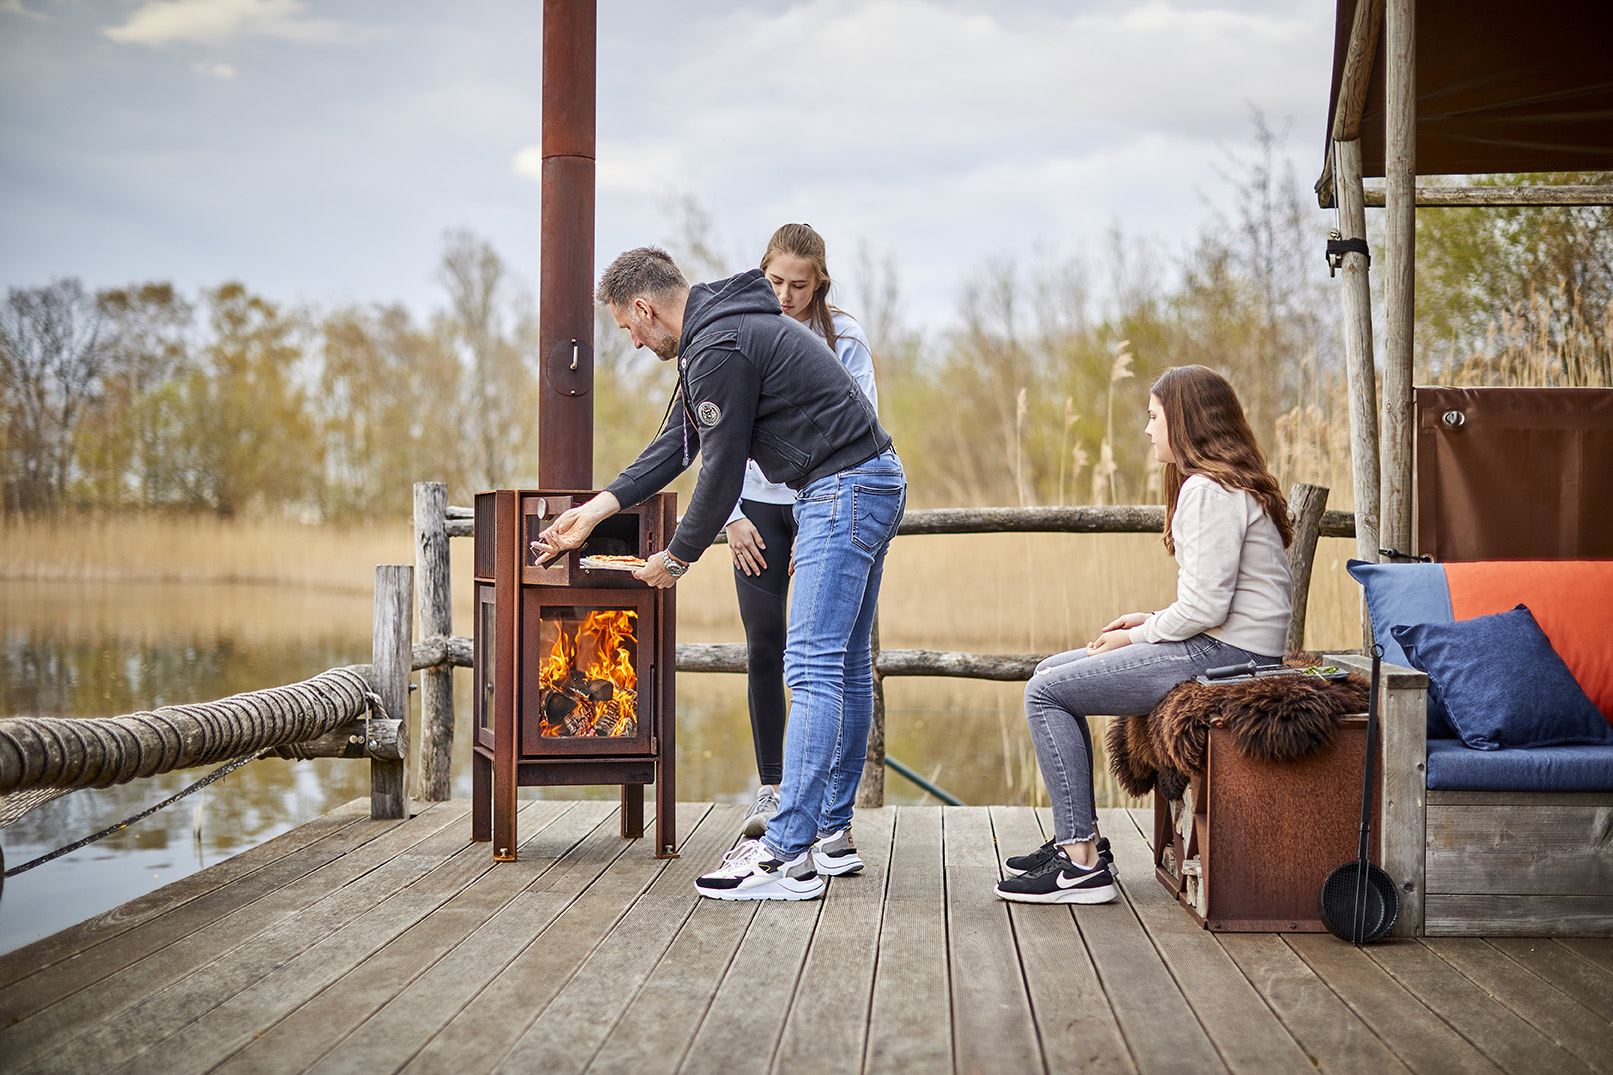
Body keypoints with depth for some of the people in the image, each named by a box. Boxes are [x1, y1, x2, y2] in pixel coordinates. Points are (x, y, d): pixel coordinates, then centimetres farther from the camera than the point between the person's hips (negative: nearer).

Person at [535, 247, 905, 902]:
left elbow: (722, 474, -15)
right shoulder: (722, 329, 18)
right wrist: (596, 509, 22)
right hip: (874, 486, 11)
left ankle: (787, 856, -13)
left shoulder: (718, 349, -16)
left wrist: (676, 557, -1)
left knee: (811, 669, -13)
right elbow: (678, 444, 23)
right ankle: (833, 834, 22)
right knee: (845, 669, 14)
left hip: (844, 490, -11)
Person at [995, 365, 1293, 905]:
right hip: (1223, 645, 11)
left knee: (1046, 694, -11)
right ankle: (1078, 839, 15)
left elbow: (1205, 606, -22)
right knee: (1050, 672, 14)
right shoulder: (1232, 483, 19)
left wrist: (1137, 636, -8)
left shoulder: (1208, 489, -15)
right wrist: (1151, 620, 9)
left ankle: (1083, 864, -11)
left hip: (1223, 654, -11)